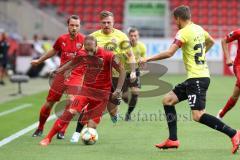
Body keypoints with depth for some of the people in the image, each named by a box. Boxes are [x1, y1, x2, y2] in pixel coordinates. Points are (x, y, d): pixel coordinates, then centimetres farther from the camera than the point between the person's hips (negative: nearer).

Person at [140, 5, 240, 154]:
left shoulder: (183, 33, -14)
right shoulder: (198, 29, 12)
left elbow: (169, 53, -23)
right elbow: (211, 42, 31)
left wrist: (149, 59, -13)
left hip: (197, 78, -10)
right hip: (198, 77, 10)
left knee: (198, 116, -15)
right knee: (168, 100, 12)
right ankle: (173, 140, 10)